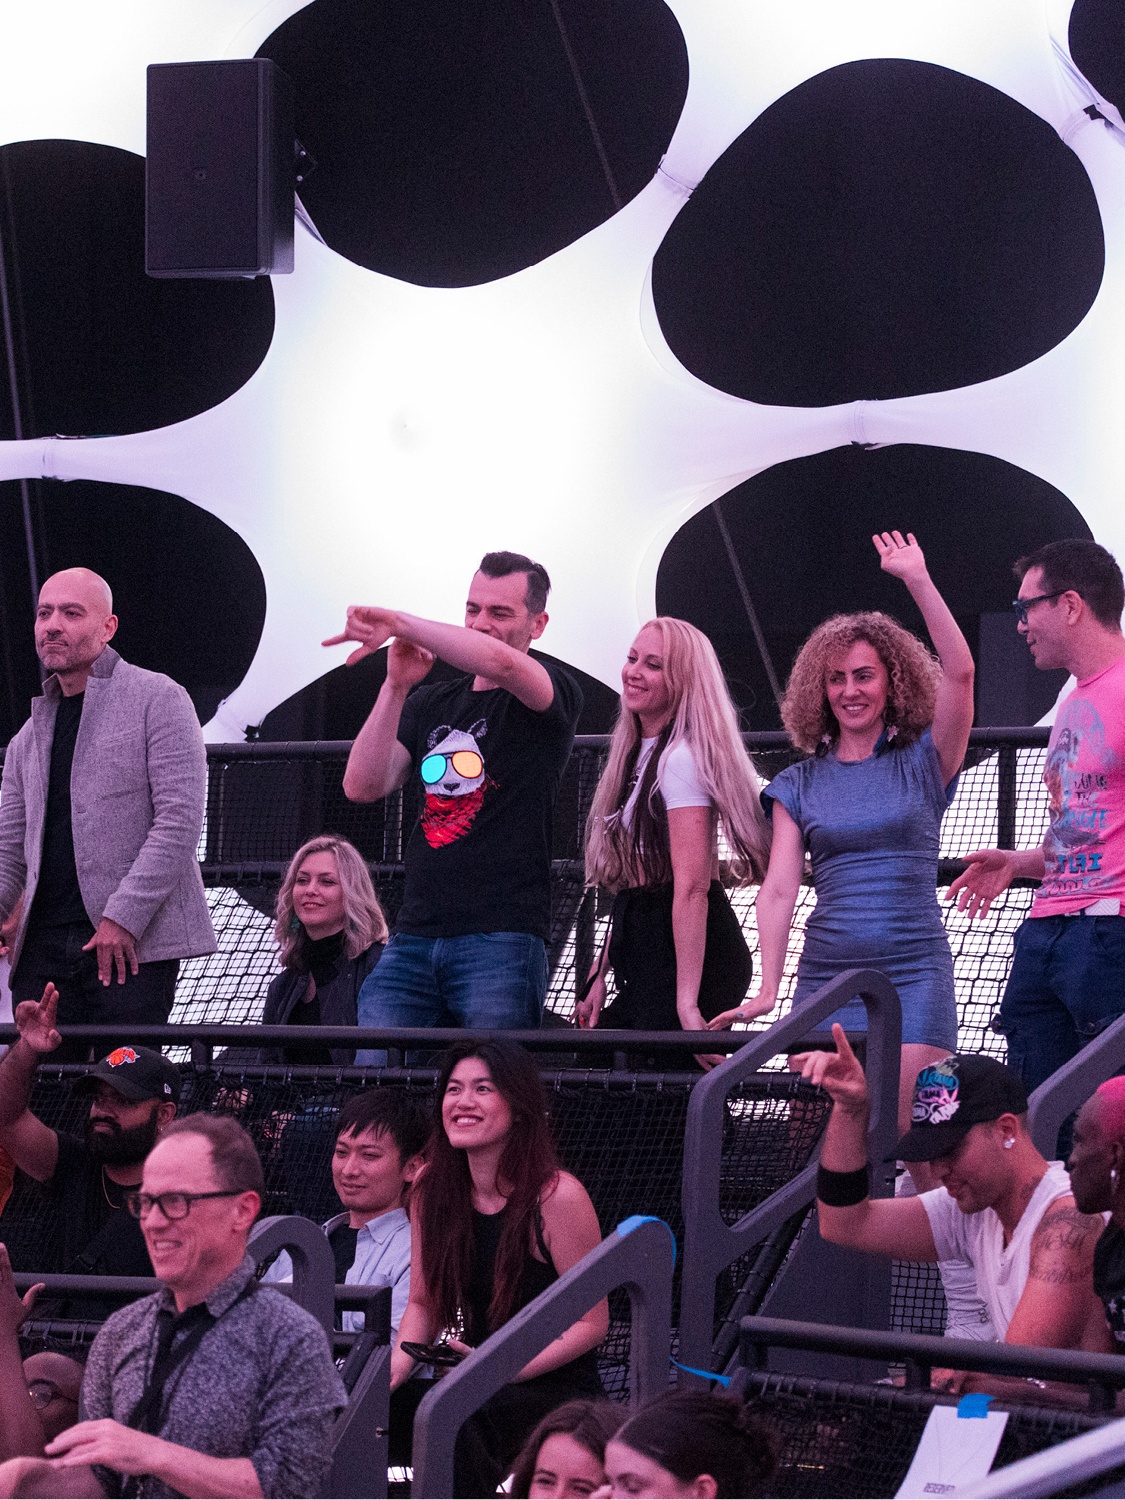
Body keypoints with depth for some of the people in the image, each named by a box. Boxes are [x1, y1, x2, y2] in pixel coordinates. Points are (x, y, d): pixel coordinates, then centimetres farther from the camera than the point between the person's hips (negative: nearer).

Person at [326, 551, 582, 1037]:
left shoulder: (554, 694, 2)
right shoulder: (431, 703, 20)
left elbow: (500, 662, -22)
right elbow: (362, 786, 7)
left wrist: (398, 622, -23)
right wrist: (396, 685, -3)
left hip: (502, 940, -5)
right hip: (413, 938, 5)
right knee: (370, 1073, -8)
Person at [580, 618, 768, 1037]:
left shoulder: (682, 758, -14)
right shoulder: (640, 754, 17)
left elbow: (691, 886, -21)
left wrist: (687, 1001, -27)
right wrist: (601, 974, 15)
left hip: (690, 952, -9)